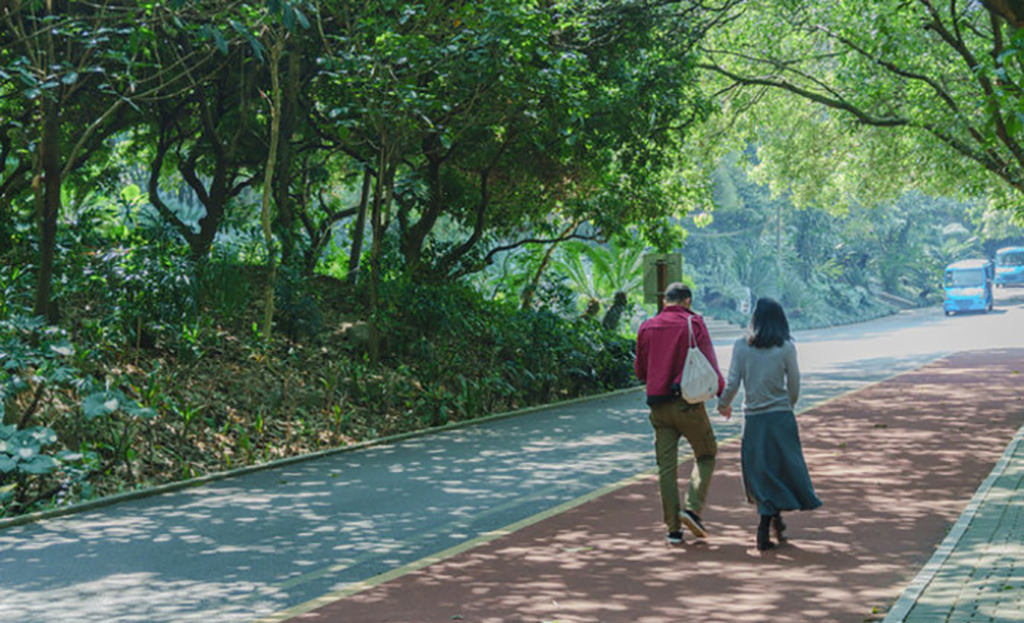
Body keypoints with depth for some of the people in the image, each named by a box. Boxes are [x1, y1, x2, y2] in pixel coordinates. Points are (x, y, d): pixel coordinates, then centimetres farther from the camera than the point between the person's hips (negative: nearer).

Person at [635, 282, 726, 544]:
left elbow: (640, 372, 14)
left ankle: (673, 528, 7)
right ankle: (692, 508, -3)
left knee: (666, 466, 7)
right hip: (687, 402, -4)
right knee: (706, 454, 13)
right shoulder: (693, 323, -3)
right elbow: (709, 363, -8)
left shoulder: (647, 328, 9)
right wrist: (723, 394, 2)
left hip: (658, 405, 4)